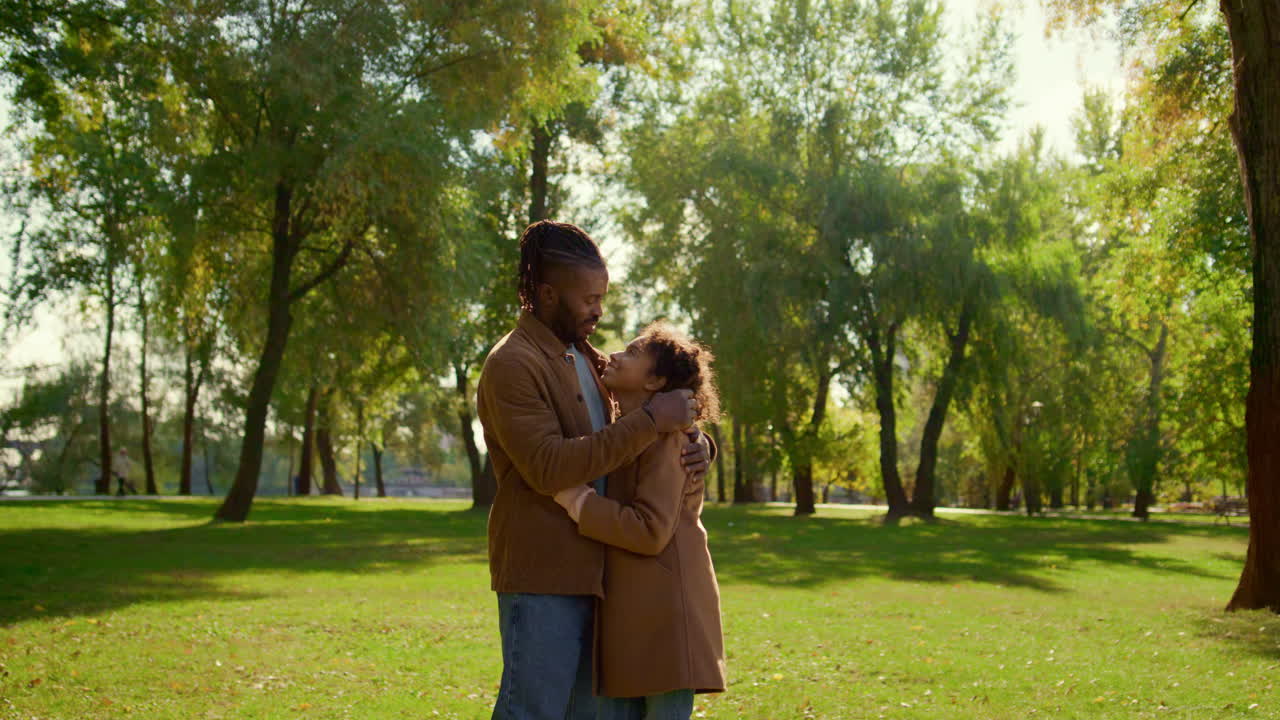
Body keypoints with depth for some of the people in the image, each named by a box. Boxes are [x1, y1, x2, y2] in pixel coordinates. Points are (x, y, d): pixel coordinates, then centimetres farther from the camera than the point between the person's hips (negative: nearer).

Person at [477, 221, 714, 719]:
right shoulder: (512, 365, -11)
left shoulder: (586, 360, 16)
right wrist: (649, 420, -23)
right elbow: (549, 468, -22)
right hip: (542, 574, -9)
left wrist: (696, 445, -2)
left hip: (587, 572, 9)